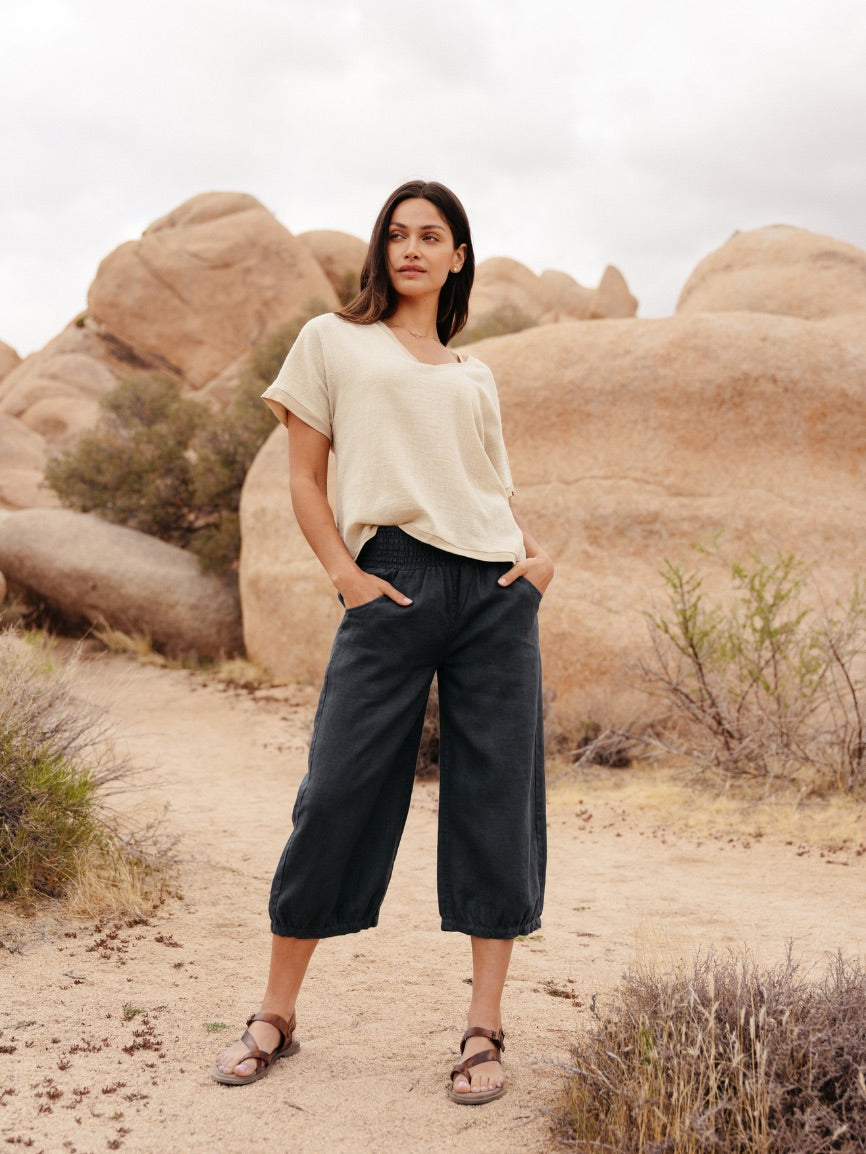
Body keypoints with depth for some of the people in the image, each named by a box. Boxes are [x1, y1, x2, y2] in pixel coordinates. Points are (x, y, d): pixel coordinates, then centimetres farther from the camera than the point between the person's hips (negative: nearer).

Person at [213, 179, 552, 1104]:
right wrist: (343, 572, -6)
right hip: (394, 584, -3)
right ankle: (275, 1015, 12)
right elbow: (305, 479, 7)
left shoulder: (473, 375, 21)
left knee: (497, 802, 1)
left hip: (496, 587, 3)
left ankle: (484, 1030, 11)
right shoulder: (333, 341, 12)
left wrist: (538, 554, 1)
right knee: (339, 794, -4)